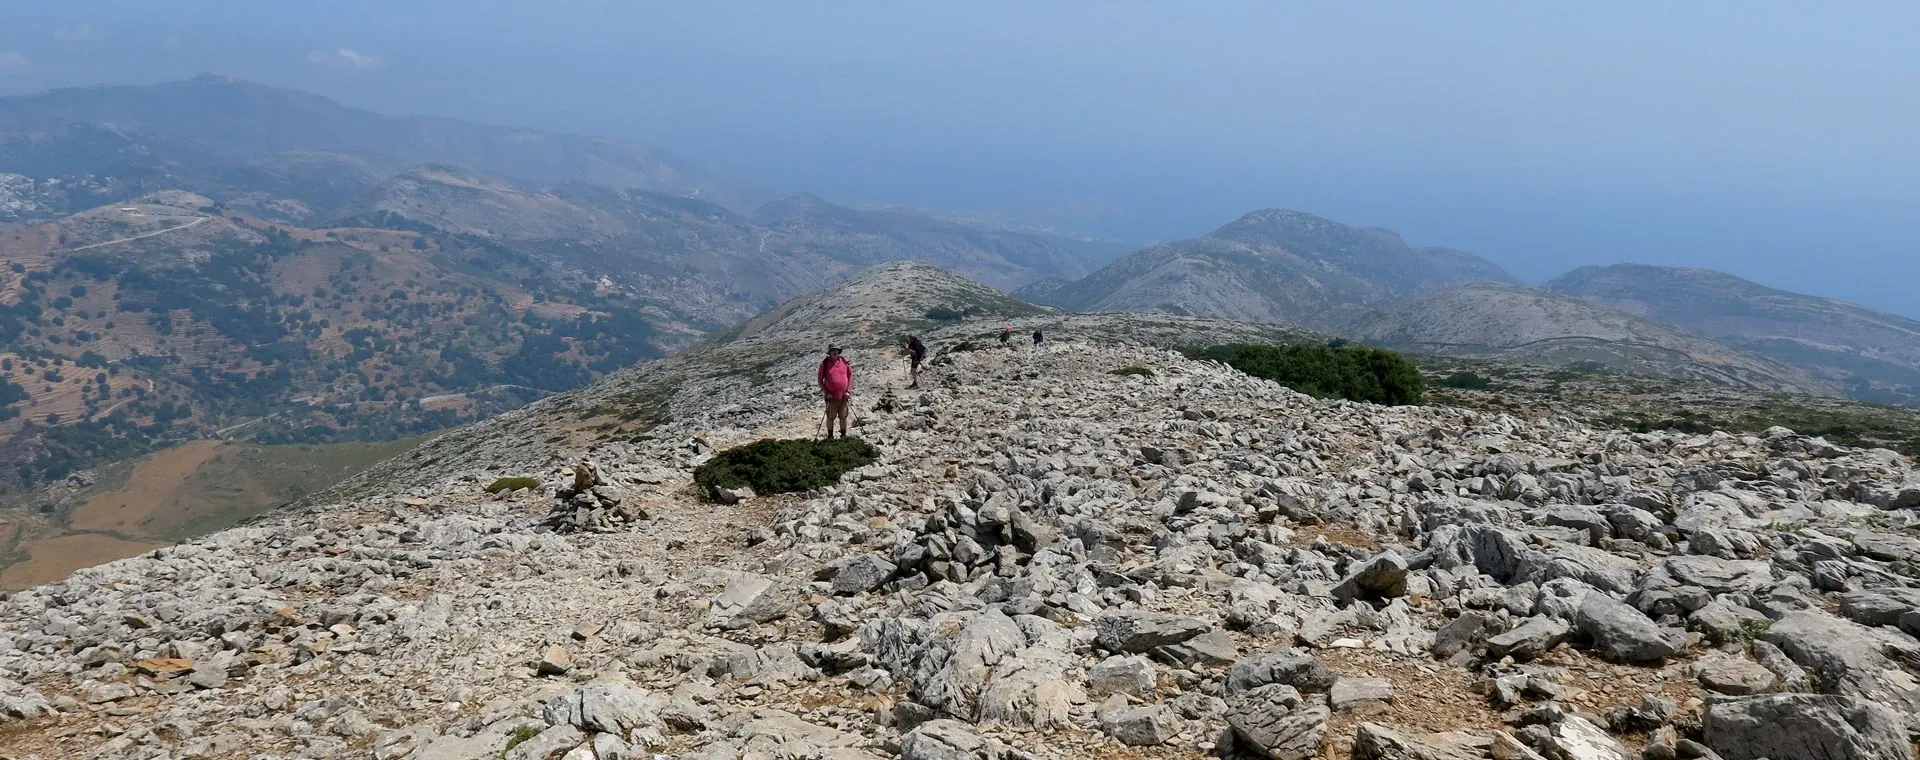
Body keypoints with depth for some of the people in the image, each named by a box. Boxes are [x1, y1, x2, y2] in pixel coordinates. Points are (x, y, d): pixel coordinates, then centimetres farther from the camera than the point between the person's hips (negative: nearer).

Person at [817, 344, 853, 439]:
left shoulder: (845, 362, 2)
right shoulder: (824, 363, -4)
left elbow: (850, 376, 8)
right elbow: (820, 380, 1)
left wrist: (848, 391, -1)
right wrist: (826, 392, -8)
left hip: (843, 396, 2)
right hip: (831, 397, -1)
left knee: (843, 417, 7)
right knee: (830, 417, 4)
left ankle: (844, 435, 22)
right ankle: (830, 436, 18)